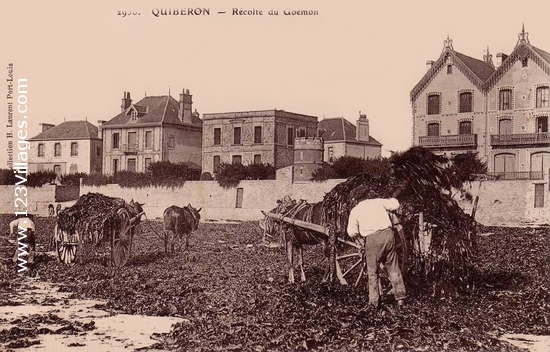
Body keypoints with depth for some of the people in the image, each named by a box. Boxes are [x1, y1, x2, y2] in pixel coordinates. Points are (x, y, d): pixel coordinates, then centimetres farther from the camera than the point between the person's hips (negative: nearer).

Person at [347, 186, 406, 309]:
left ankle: (374, 300, 11)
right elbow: (395, 205, 20)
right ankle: (400, 297, 14)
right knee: (393, 268, 13)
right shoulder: (378, 202, 11)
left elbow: (351, 232, 3)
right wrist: (394, 197, 40)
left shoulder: (355, 211, 7)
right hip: (387, 234, 2)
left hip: (372, 239, -2)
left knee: (372, 271, 11)